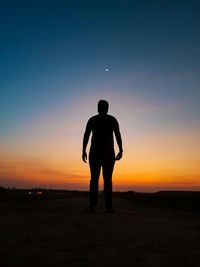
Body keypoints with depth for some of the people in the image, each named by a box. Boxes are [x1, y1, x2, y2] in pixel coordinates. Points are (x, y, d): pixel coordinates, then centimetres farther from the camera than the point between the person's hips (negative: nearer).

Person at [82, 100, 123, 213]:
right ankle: (109, 206, -2)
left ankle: (92, 206, -5)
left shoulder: (92, 120, 9)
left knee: (94, 179, 2)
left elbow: (86, 135, -1)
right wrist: (120, 151, -2)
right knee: (108, 179, 2)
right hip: (109, 152, 0)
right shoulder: (113, 120, 7)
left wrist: (84, 151, 0)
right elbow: (118, 135, -3)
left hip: (95, 152, 1)